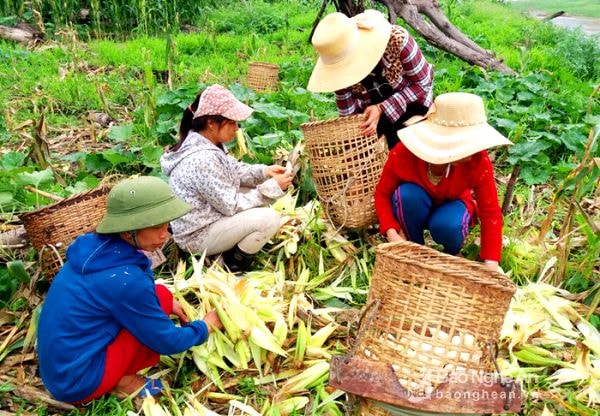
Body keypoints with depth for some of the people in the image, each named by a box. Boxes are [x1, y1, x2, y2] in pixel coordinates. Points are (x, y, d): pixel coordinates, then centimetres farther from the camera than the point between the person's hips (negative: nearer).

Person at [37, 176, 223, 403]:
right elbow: (167, 342, -14)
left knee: (152, 296, 8)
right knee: (160, 297, -12)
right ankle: (123, 380, 0)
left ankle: (119, 375, 6)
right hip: (77, 382, -8)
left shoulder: (96, 245, -4)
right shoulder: (125, 279, -27)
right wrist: (207, 325, 3)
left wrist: (168, 302, 8)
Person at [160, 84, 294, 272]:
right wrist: (272, 187, -21)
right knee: (269, 219, -21)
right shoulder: (203, 160, -31)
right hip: (197, 236, -10)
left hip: (205, 218, 10)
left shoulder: (204, 142, -2)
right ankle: (235, 266, 0)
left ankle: (234, 247, 15)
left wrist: (264, 172, -6)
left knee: (253, 188, 11)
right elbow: (231, 205, -24)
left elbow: (234, 170, 10)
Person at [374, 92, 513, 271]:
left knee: (447, 226, -35)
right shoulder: (403, 153, -32)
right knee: (406, 194, -34)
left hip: (453, 205, -1)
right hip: (416, 208, 1)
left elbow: (490, 213, -24)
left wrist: (491, 264, -30)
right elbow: (382, 193, -19)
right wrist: (392, 233, -34)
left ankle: (453, 253, 3)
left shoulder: (478, 161, -32)